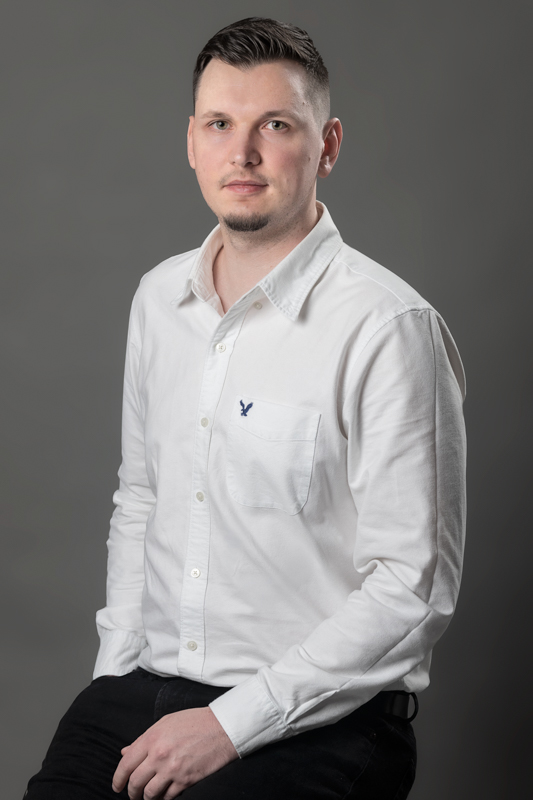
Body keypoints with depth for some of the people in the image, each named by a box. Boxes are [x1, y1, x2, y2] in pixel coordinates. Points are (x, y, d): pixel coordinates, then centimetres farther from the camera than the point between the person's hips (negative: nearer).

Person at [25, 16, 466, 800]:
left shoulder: (389, 329, -13)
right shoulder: (158, 297, 9)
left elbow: (413, 589, -15)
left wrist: (232, 723, -14)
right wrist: (116, 673, 8)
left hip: (319, 720, -5)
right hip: (146, 684, 6)